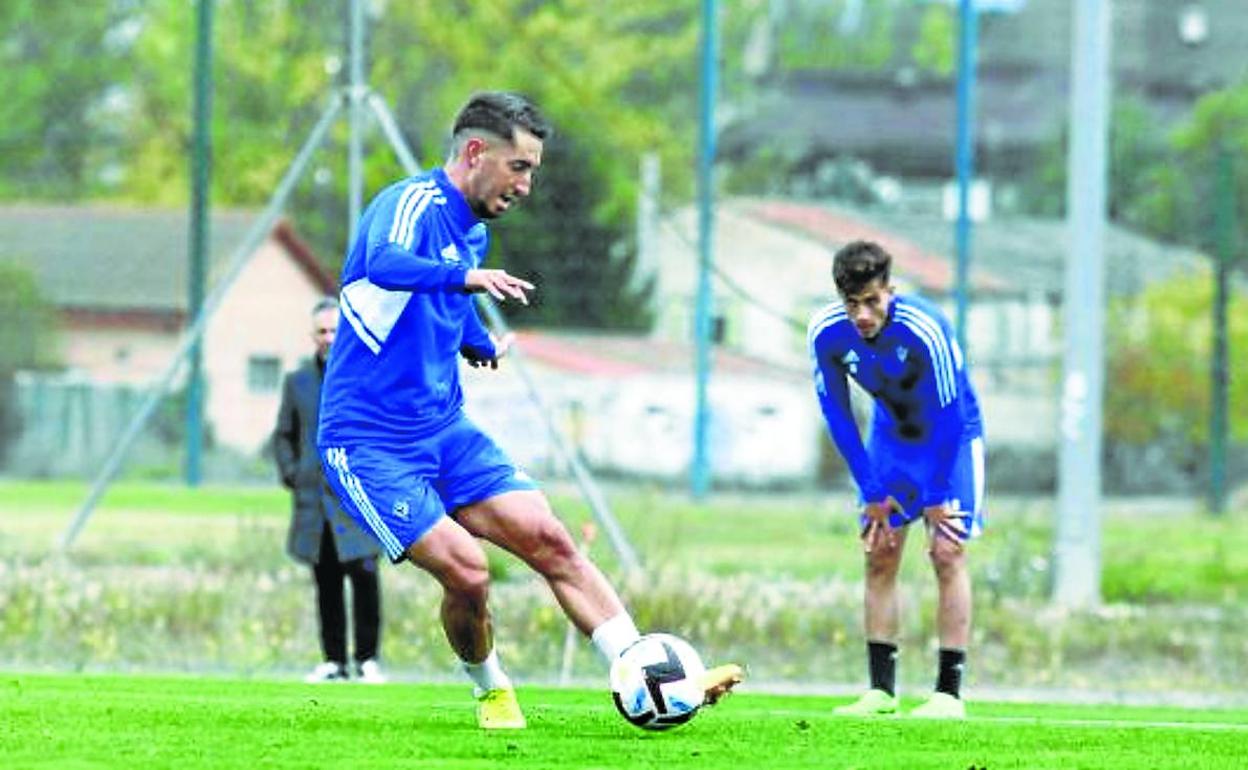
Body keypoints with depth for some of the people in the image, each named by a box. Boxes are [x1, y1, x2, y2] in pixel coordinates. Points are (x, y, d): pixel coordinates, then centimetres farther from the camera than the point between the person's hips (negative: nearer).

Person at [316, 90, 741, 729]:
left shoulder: (475, 232, 12)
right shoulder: (414, 203, -16)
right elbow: (385, 264, -41)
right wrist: (465, 277, -58)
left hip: (446, 432, 8)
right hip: (370, 444, -8)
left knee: (551, 543, -5)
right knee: (466, 572, -20)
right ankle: (490, 690, 9)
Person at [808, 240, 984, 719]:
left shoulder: (925, 330, -35)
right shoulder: (826, 332, -22)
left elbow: (949, 416, -25)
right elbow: (837, 414, -9)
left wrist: (938, 497, -20)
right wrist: (871, 492, -8)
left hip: (951, 438, -5)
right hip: (890, 436, 5)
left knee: (947, 553, -13)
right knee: (879, 554, 0)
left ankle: (949, 693, -12)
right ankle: (881, 690, 3)